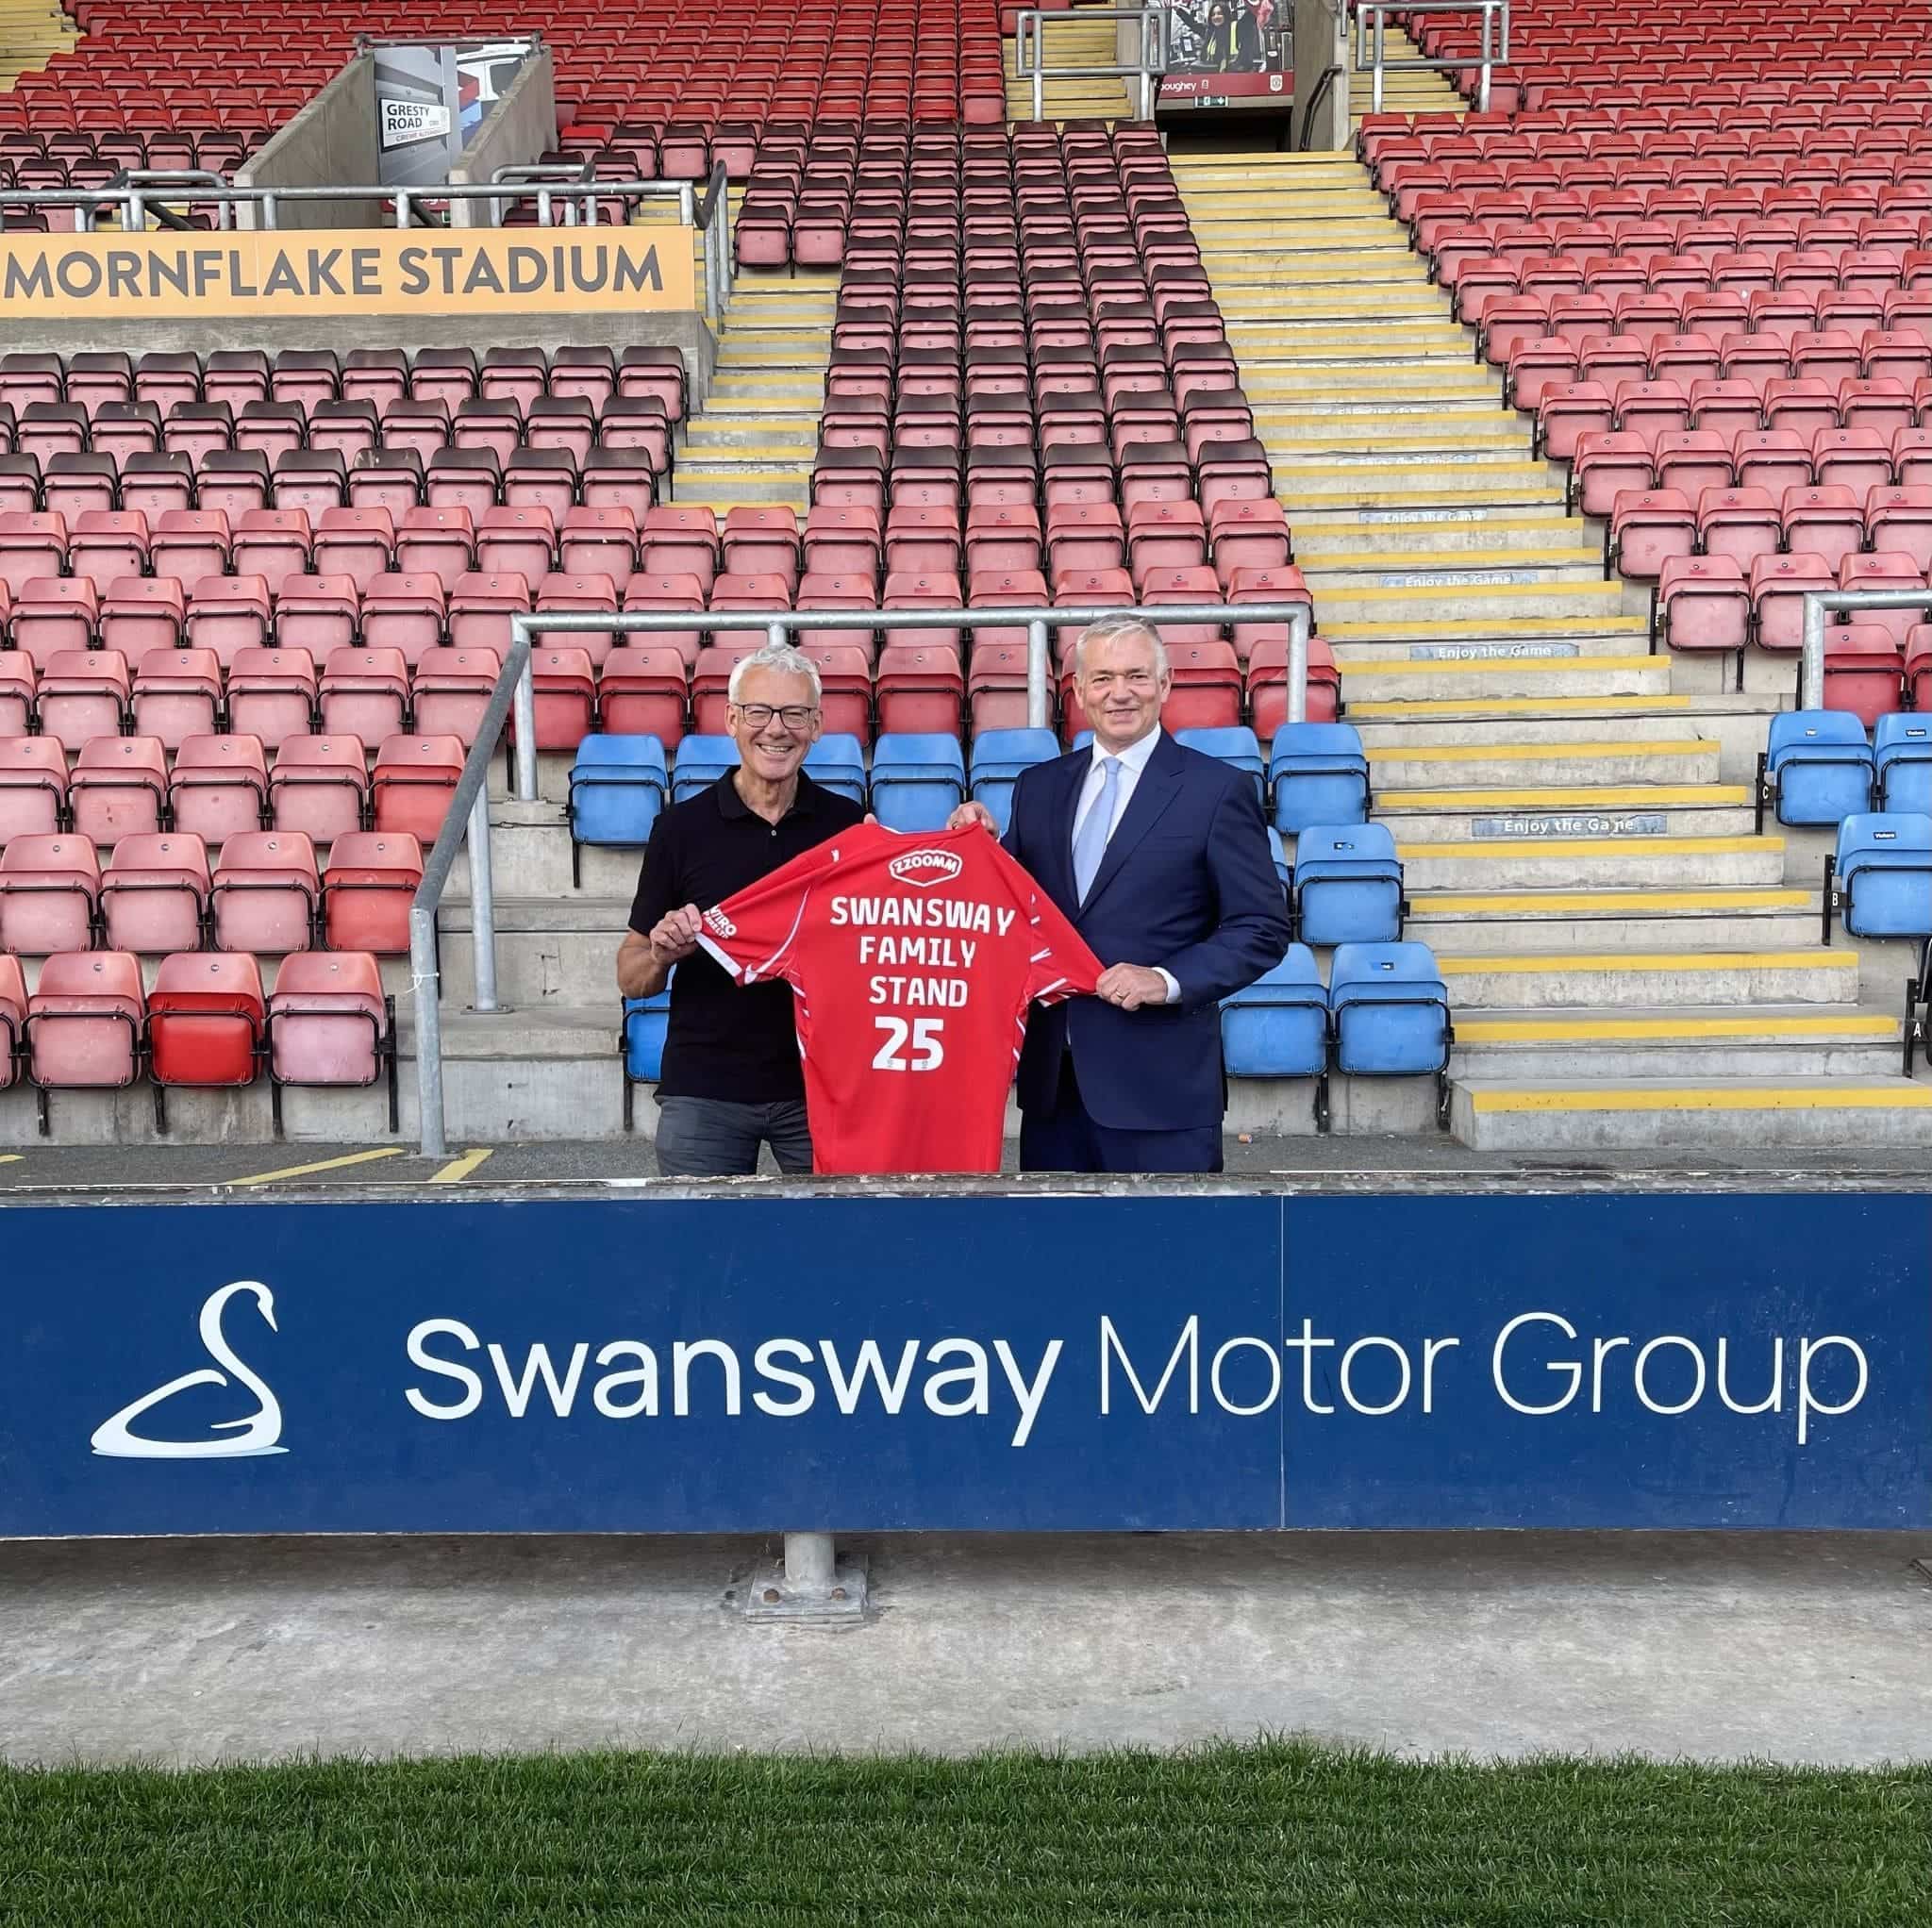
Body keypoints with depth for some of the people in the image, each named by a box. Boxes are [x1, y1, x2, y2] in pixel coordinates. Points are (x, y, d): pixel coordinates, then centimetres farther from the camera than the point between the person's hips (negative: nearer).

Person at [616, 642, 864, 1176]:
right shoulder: (682, 826, -3)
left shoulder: (848, 823, -1)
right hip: (703, 1091, 0)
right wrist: (663, 953, -20)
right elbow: (631, 979, 3)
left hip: (819, 1084, 1)